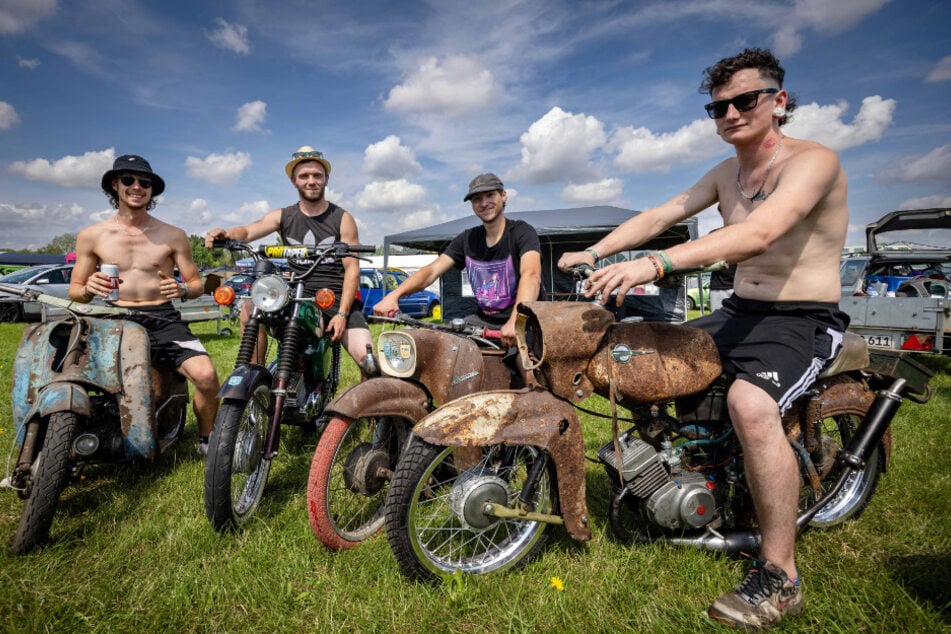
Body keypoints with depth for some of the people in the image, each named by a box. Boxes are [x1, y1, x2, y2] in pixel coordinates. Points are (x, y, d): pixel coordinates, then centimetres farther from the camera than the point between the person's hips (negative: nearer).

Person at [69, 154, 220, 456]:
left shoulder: (173, 235, 9)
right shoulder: (91, 236, 10)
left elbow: (197, 283, 10)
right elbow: (74, 290, 12)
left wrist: (182, 289, -14)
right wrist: (87, 288, -12)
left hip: (163, 319, -1)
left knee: (206, 375, -27)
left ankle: (207, 441, 0)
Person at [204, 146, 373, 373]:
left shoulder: (343, 219, 1)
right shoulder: (283, 217, 9)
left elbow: (352, 269, -5)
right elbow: (248, 231, -7)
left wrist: (342, 313, -15)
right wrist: (226, 234, -32)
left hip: (337, 298, -3)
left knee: (366, 357, -22)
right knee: (250, 308, -20)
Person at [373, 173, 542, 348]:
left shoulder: (521, 232, -9)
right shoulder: (467, 239, 7)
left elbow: (531, 275, -28)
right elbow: (432, 271, -3)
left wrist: (516, 321, -47)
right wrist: (394, 295, -21)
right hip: (483, 320, 5)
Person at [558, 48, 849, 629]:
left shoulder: (812, 161, -14)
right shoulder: (726, 173, 11)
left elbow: (759, 232, -33)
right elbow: (659, 215, 4)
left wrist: (655, 265, -43)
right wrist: (596, 252, -11)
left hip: (803, 320, -7)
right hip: (738, 312, 8)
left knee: (750, 404, -35)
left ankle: (780, 577, -18)